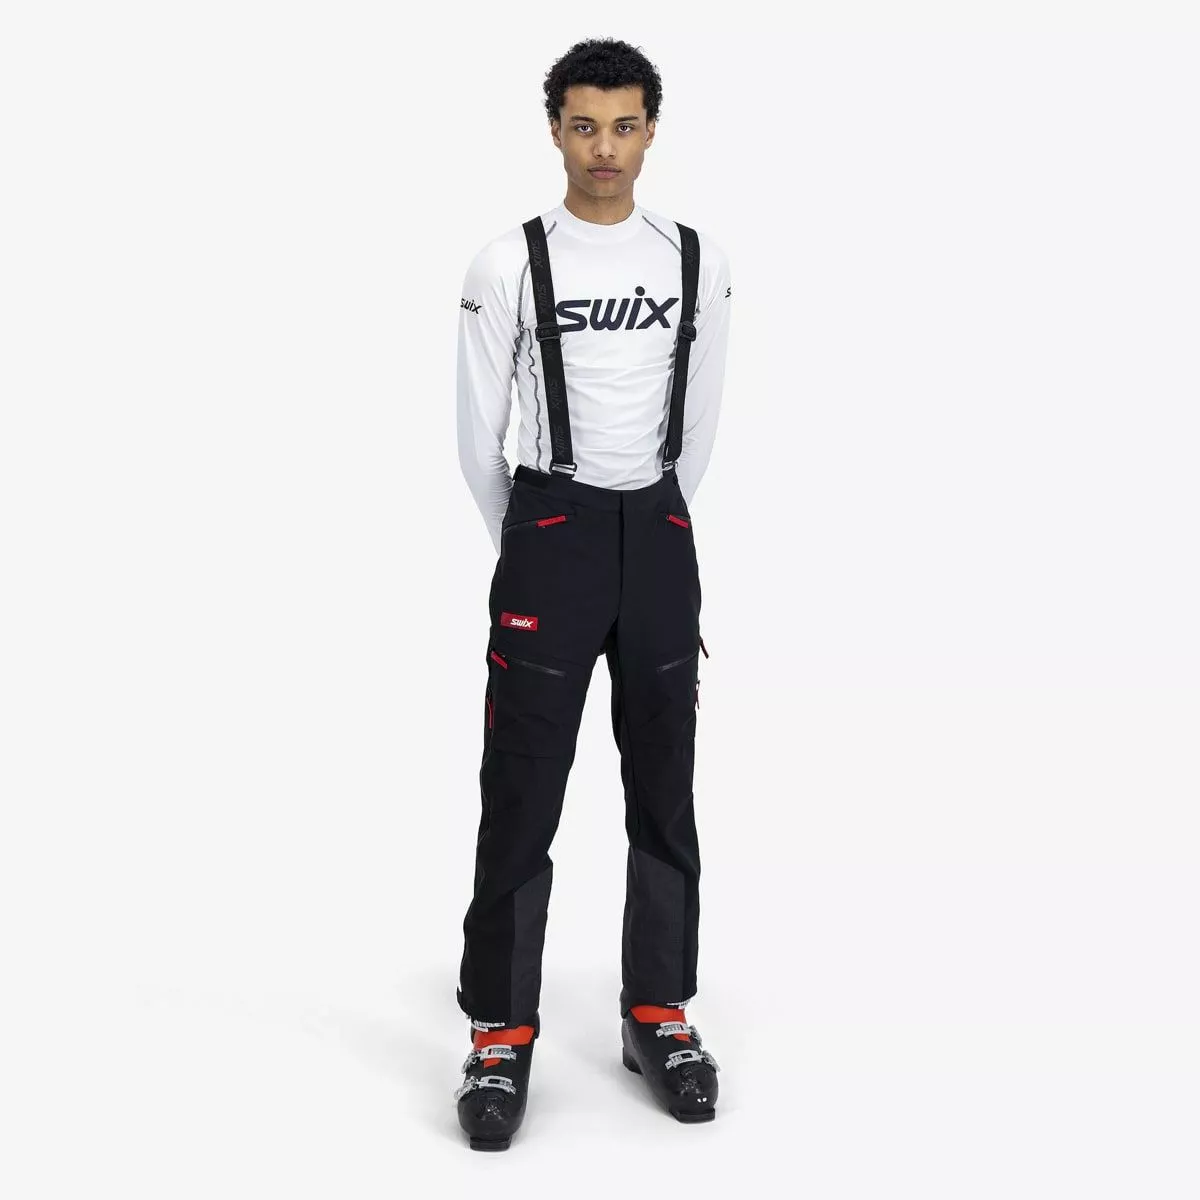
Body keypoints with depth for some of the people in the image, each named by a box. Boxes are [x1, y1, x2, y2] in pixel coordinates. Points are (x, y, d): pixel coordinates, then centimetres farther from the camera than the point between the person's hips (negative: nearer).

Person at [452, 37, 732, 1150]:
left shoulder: (700, 262, 5)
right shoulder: (508, 264, -4)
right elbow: (478, 441, 2)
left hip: (658, 533, 3)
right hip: (547, 528, -3)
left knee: (663, 785, 10)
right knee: (522, 794, -1)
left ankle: (657, 1013, 23)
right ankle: (501, 1036, 9)